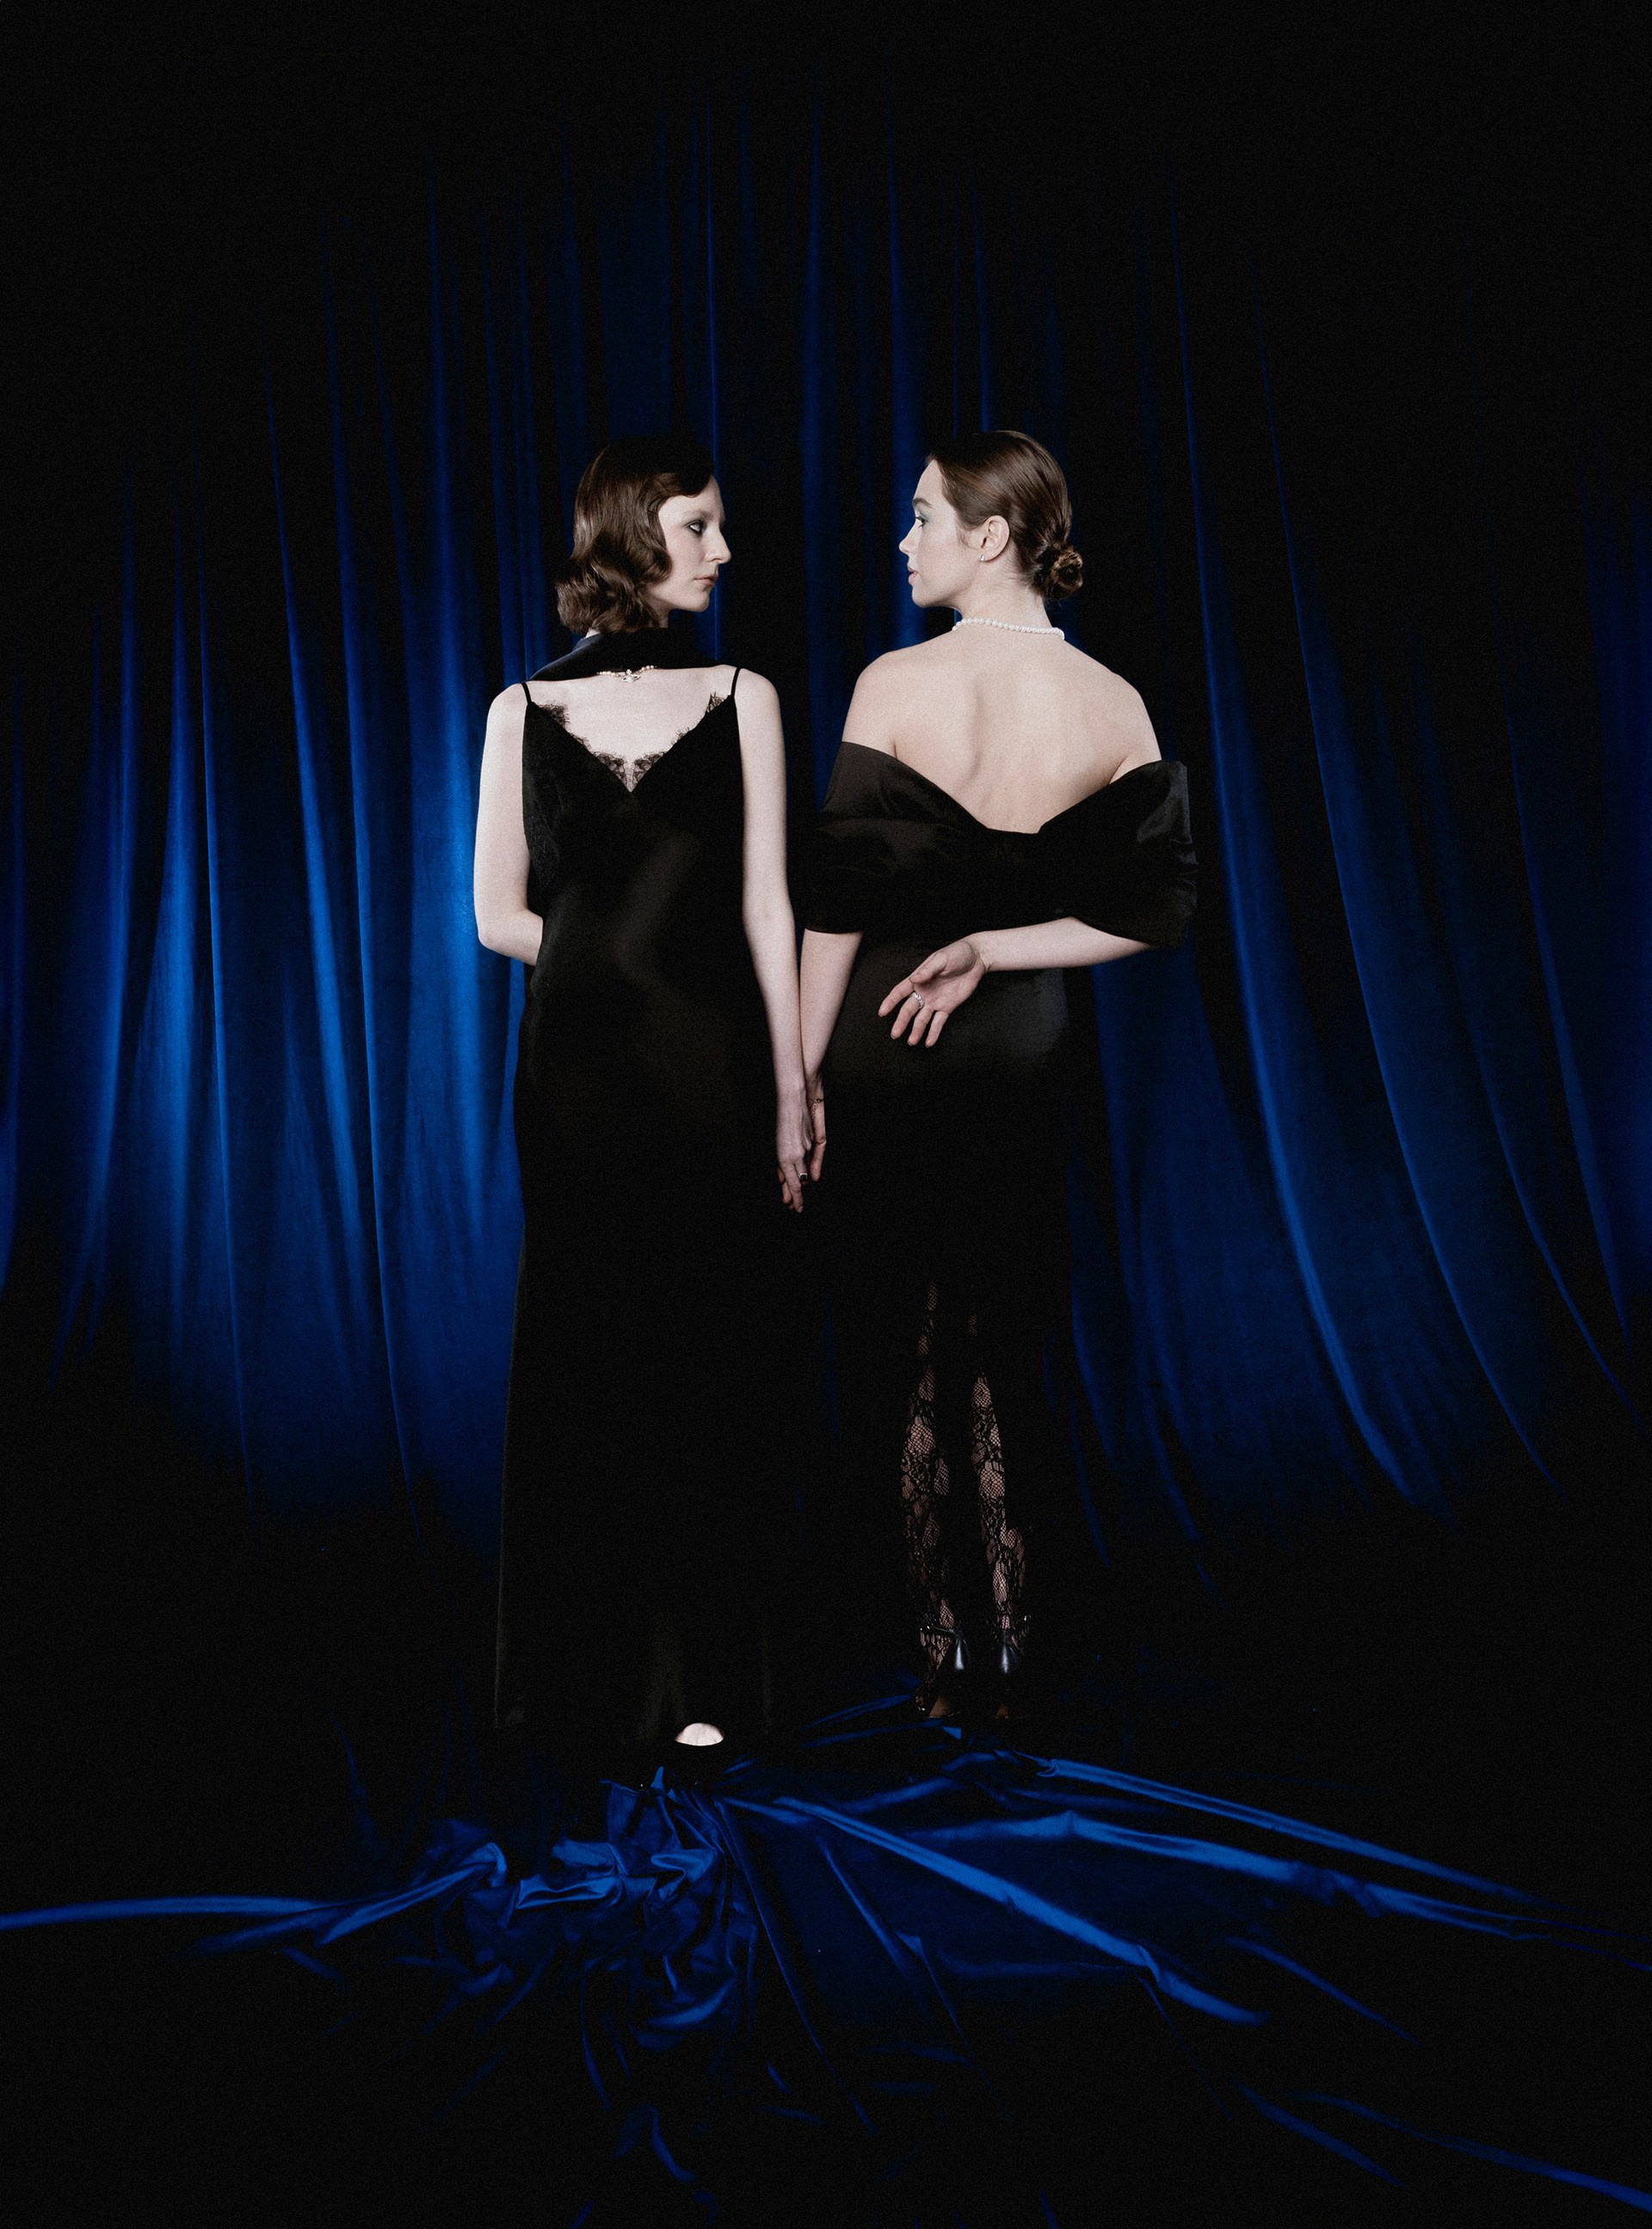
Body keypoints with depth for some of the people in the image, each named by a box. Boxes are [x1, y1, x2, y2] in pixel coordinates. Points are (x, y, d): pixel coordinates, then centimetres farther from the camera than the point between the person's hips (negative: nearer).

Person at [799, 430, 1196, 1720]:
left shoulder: (895, 684, -11)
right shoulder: (1115, 708, -3)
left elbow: (840, 898, -12)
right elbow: (1159, 909, -4)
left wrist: (801, 1074, -6)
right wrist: (992, 952, -2)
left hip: (886, 1047, -3)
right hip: (1027, 1049, 3)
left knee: (895, 1347, 10)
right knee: (1009, 1351, 15)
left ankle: (941, 1652, 17)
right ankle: (1014, 1654, 23)